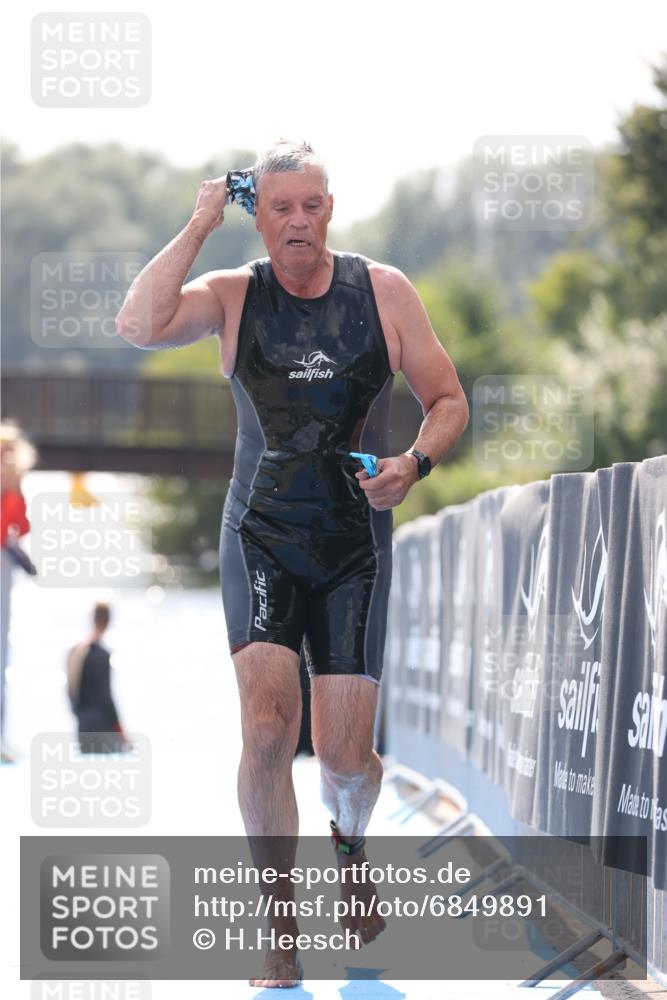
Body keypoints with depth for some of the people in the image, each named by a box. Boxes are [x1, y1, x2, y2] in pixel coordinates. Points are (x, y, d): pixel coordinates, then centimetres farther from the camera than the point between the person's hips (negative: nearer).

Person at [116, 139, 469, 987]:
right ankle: (280, 937, -5)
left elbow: (448, 401, 6)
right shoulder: (233, 295, -2)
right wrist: (198, 226, -15)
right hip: (261, 541, -1)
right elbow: (138, 327, -21)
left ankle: (349, 844, 36)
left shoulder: (383, 292, 1)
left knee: (345, 757, -2)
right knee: (267, 726, -18)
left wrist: (415, 462, -14)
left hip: (355, 545, 1)